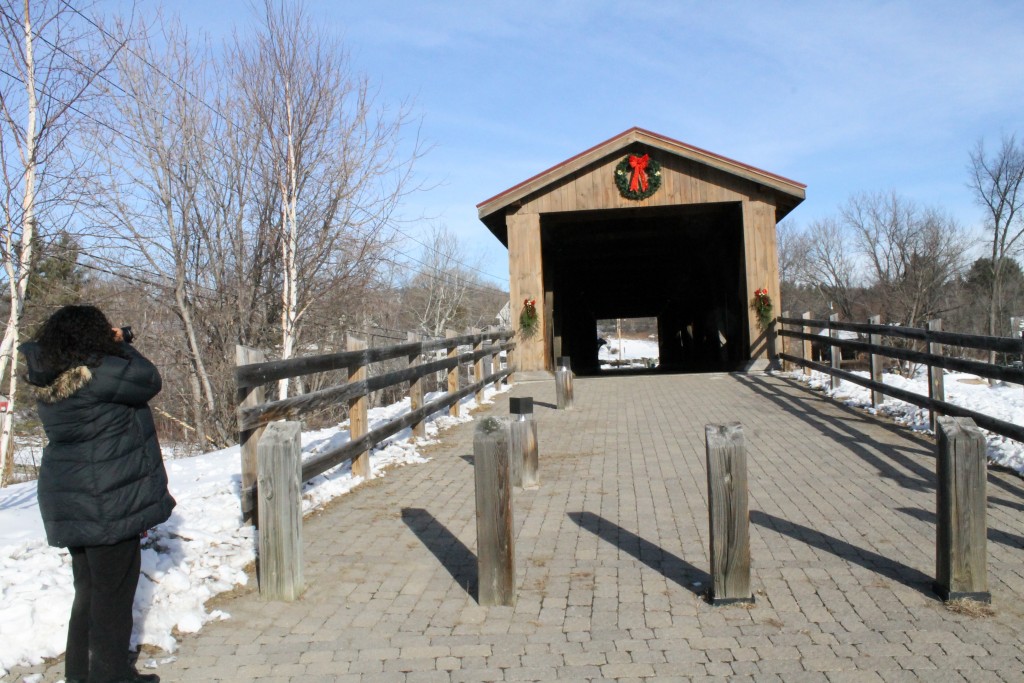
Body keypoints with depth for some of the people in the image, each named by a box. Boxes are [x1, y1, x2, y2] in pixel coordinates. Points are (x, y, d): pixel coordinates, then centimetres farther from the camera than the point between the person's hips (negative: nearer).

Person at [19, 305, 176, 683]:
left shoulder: (47, 381, 1)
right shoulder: (98, 374, -23)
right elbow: (148, 379, -11)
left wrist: (113, 348, 1)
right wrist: (121, 346, 1)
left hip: (71, 503, 9)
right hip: (109, 504, -9)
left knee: (89, 589, 22)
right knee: (113, 593, 6)